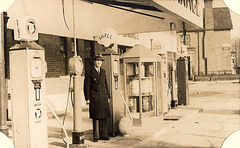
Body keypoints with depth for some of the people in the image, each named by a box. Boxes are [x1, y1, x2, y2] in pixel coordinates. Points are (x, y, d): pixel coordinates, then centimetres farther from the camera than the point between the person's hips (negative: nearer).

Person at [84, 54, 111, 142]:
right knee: (96, 118, -2)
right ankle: (96, 136, 5)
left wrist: (108, 96, 15)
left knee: (104, 117, 5)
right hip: (94, 98, -5)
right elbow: (86, 86, -2)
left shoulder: (103, 71, 16)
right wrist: (87, 98, -7)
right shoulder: (89, 72, -1)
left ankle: (103, 135, 14)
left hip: (104, 98, 5)